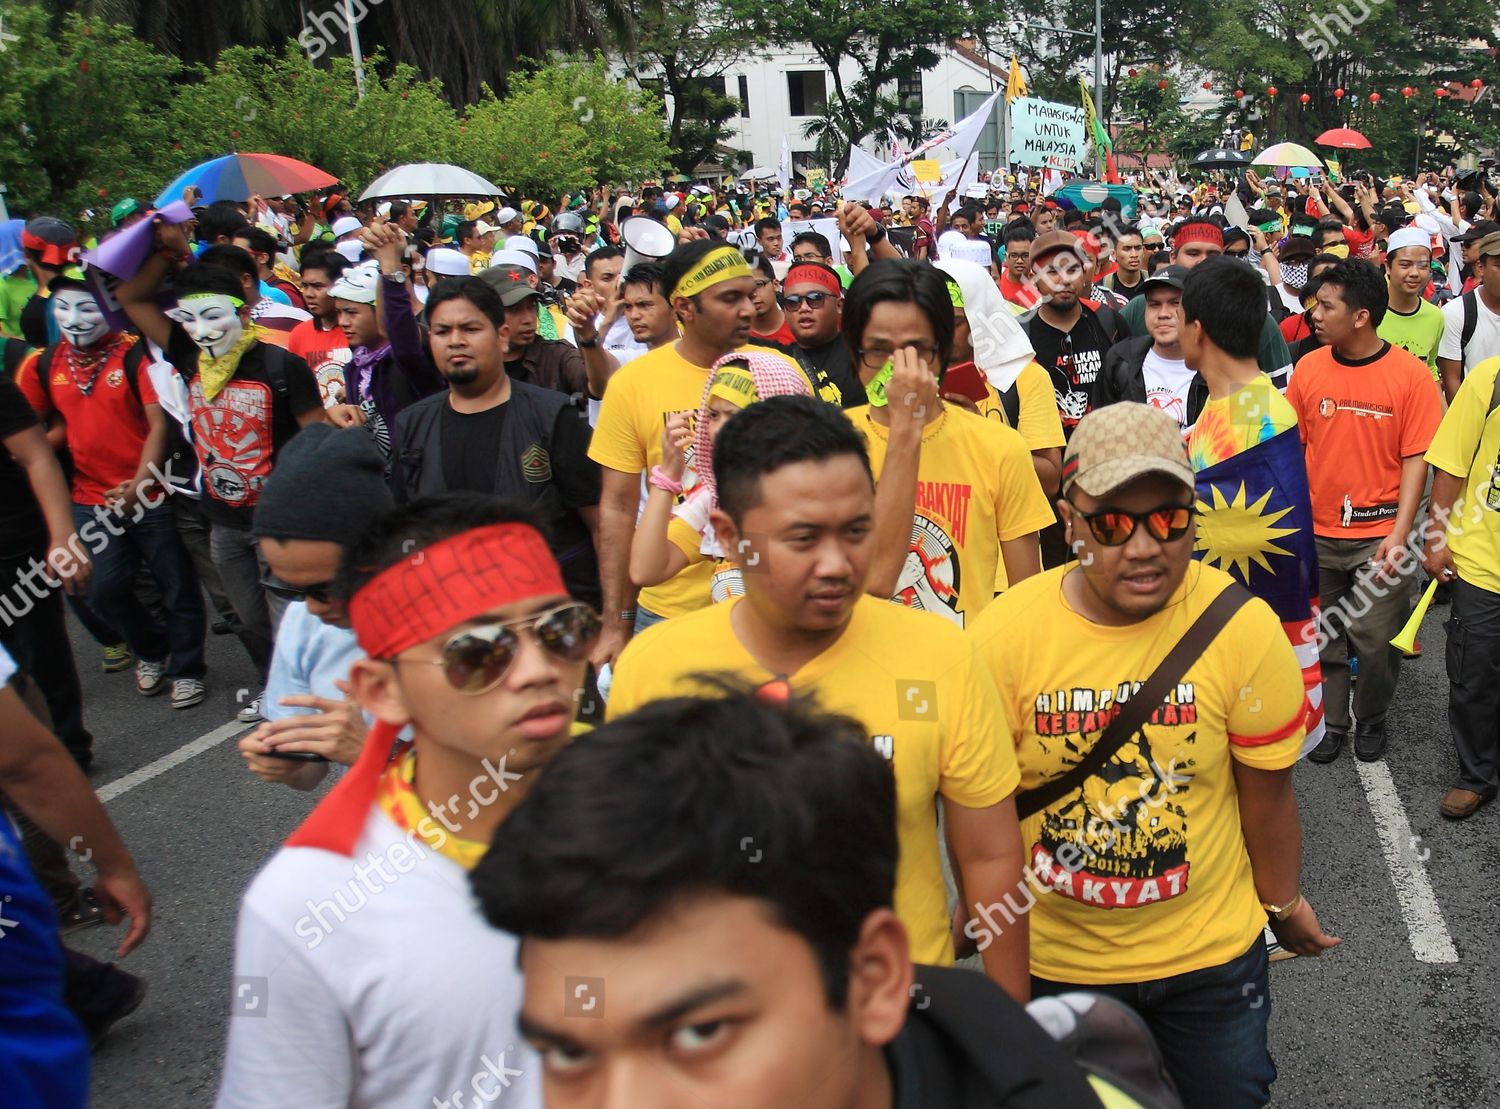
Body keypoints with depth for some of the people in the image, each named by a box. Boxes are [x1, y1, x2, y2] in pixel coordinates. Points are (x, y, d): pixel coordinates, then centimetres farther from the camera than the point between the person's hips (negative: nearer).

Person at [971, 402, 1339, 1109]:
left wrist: (1283, 903, 7)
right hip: (1053, 957, 1)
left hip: (1212, 952, 0)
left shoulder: (1244, 628, -18)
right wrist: (992, 927, -1)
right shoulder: (1002, 637, -19)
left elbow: (1265, 791, -5)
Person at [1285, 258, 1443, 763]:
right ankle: (1330, 721, 30)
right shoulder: (1309, 368, -1)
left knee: (1377, 641, 5)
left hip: (1380, 535, -2)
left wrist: (1399, 534, -13)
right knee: (1322, 636, 12)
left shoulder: (1411, 375, -9)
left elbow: (1416, 458, -8)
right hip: (1316, 532, 2)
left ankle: (1371, 718, 30)